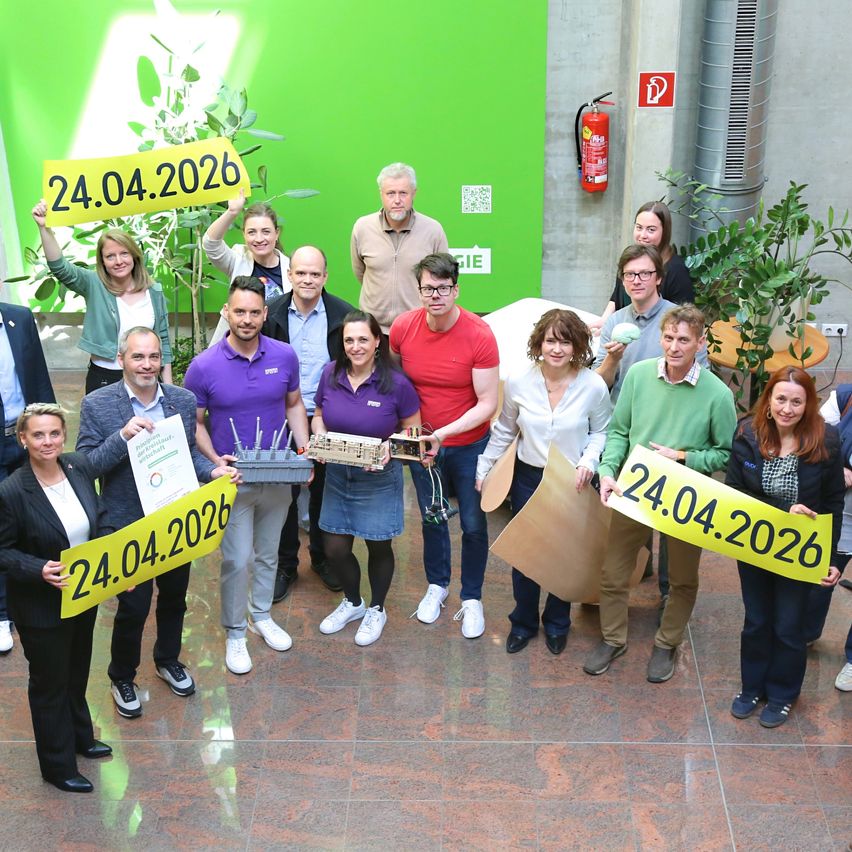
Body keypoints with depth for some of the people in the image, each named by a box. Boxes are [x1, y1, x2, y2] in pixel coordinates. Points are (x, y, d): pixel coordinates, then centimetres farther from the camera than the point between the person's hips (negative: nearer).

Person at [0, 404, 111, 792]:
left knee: (77, 672, 26)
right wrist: (40, 570, -29)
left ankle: (80, 736, 49)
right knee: (50, 683, 13)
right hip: (42, 607, -5)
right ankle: (57, 766, 31)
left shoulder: (80, 467, -9)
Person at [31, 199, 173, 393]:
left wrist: (168, 385, 4)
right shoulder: (94, 285, -3)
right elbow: (59, 267, -18)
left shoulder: (154, 291, 2)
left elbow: (163, 339, 7)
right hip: (103, 379, -2)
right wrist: (44, 228, -31)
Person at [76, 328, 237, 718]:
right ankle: (121, 677, 32)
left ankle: (168, 660, 47)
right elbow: (85, 464, -15)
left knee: (174, 597, 21)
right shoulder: (97, 404, -13)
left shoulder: (184, 400, -4)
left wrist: (213, 470, -12)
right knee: (133, 607, 6)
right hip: (128, 525, -4)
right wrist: (122, 437, -29)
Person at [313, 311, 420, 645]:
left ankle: (376, 609, 38)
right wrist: (320, 439, -13)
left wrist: (390, 449, -23)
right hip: (337, 475, 3)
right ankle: (352, 602, 38)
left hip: (379, 478, -3)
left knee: (378, 547, 12)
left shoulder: (396, 384, -16)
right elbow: (318, 417, 8)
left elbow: (413, 431, -5)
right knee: (335, 549, 9)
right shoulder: (331, 374, -6)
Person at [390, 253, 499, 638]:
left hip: (469, 444, -3)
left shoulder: (479, 335, -23)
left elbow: (487, 404, -21)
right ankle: (437, 585, 43)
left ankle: (472, 598, 29)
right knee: (432, 517, 19)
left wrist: (443, 433, -31)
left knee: (474, 524, 8)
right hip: (421, 443, 3)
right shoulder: (403, 327, -13)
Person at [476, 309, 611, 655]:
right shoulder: (518, 382, -11)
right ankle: (523, 622, 33)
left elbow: (600, 432, 1)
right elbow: (504, 431, 4)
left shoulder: (593, 386, -16)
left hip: (573, 483, -1)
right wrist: (483, 468, 7)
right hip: (527, 478, 1)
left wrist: (589, 461, -17)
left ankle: (556, 623, 38)